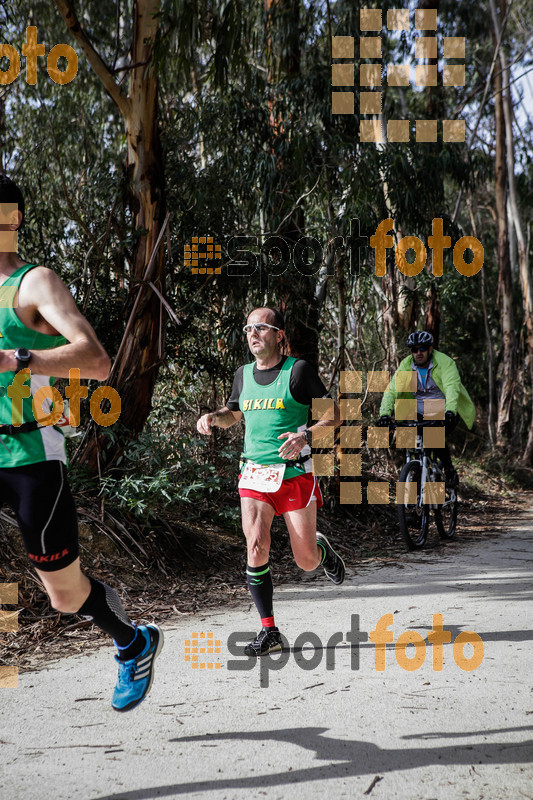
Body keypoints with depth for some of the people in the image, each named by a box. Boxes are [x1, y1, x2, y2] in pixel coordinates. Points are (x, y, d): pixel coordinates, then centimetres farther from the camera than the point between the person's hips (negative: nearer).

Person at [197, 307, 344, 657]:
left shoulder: (298, 369, -6)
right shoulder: (244, 374, 9)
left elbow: (334, 413, -4)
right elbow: (234, 413, 27)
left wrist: (306, 435, -21)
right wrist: (213, 417, 4)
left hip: (295, 474, -3)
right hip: (254, 474, 3)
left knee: (306, 562, 2)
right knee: (256, 546, -15)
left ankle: (322, 549, 41)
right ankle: (269, 631, -3)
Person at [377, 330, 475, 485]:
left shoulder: (444, 362, -18)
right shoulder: (406, 365, -8)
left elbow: (452, 387, -32)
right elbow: (391, 391, -16)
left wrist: (450, 411, -50)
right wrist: (385, 414, -34)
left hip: (445, 411, -4)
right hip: (420, 413, 4)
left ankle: (450, 471, -2)